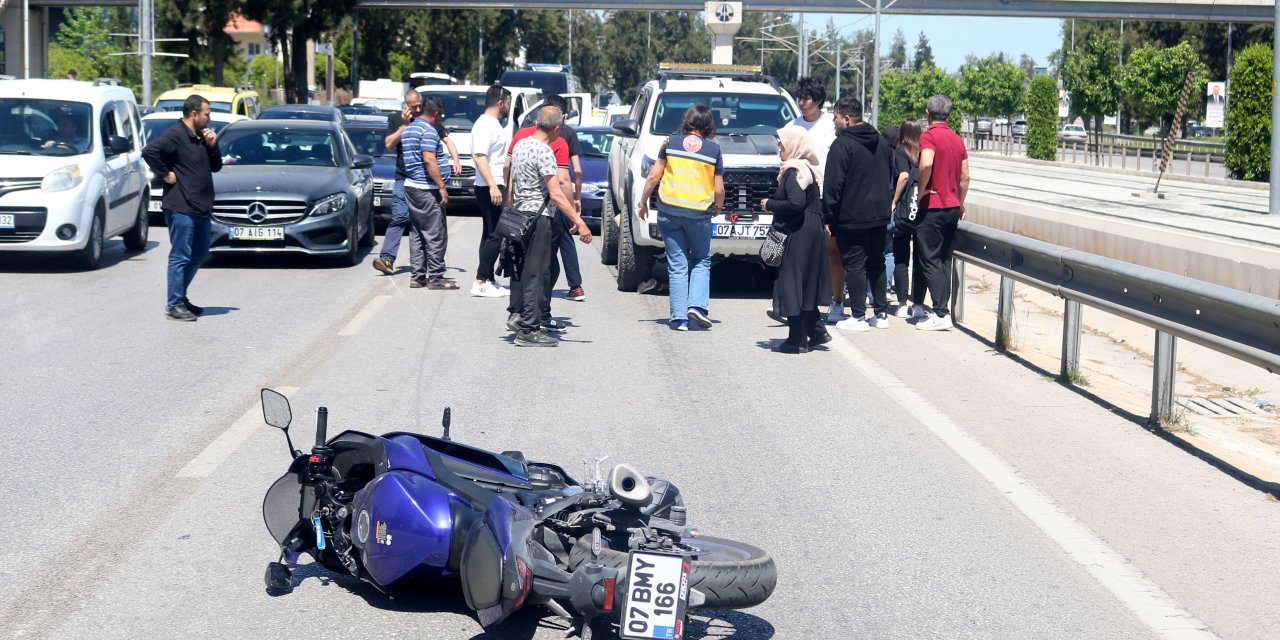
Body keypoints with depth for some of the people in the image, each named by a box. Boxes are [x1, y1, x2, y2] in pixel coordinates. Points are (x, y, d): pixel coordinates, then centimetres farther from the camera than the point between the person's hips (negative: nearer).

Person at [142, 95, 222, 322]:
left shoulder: (200, 137, 17)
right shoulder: (175, 135, -11)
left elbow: (216, 167, 20)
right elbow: (149, 151, -24)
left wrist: (212, 146, 5)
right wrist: (165, 173, -18)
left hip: (202, 209, 9)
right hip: (181, 208, -9)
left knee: (199, 256, 16)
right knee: (180, 257, -5)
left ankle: (180, 297, 27)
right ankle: (174, 305, 0)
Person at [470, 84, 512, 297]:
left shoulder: (495, 125, 19)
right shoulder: (484, 125, -13)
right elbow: (480, 157, -23)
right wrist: (492, 186, -30)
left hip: (498, 187, 10)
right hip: (490, 189, -10)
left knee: (491, 235, 11)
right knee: (494, 235, -11)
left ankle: (489, 281, 15)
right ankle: (480, 283, -11)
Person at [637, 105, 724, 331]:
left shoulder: (671, 142, 4)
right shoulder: (714, 149, 2)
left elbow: (653, 176, 3)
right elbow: (719, 189, 3)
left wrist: (643, 203, 14)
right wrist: (718, 208, 22)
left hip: (669, 211, 1)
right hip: (699, 213, -1)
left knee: (677, 265, 6)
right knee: (701, 261, 17)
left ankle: (679, 317, 3)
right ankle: (697, 305, -2)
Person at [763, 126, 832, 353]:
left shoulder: (794, 172, -15)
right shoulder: (809, 169, 15)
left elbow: (796, 204, -26)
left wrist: (770, 204, -11)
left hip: (798, 236, -10)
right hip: (813, 232, 10)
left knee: (792, 285, -4)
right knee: (805, 285, 17)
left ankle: (797, 340, -1)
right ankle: (817, 331, 21)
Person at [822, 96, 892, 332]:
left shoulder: (842, 144, -14)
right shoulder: (880, 141, 11)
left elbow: (833, 185, -16)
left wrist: (829, 217, -11)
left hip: (851, 217, -7)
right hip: (879, 215, 7)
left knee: (854, 265, -2)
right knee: (877, 263, 14)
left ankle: (858, 317, -1)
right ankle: (882, 314, 17)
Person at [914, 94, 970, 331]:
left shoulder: (929, 135, -11)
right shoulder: (958, 140, 11)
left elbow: (926, 164, -30)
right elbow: (965, 177, 14)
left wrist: (921, 191, -16)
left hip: (932, 207, -7)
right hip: (952, 207, 7)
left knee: (930, 260, -5)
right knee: (944, 260, 13)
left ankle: (940, 314, -10)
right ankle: (942, 309, 14)